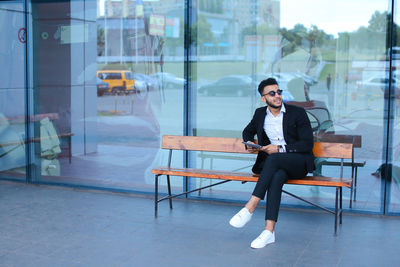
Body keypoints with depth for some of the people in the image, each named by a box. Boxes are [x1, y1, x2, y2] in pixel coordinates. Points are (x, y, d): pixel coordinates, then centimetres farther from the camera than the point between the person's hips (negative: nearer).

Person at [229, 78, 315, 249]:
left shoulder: (298, 113, -2)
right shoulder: (260, 114, 11)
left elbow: (308, 144, -7)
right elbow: (248, 131, 32)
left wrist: (279, 148, -15)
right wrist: (249, 143, 8)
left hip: (299, 162, -3)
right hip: (274, 164, 3)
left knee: (273, 159, -37)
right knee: (276, 177, -35)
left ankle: (249, 209, -39)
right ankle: (269, 231, -41)